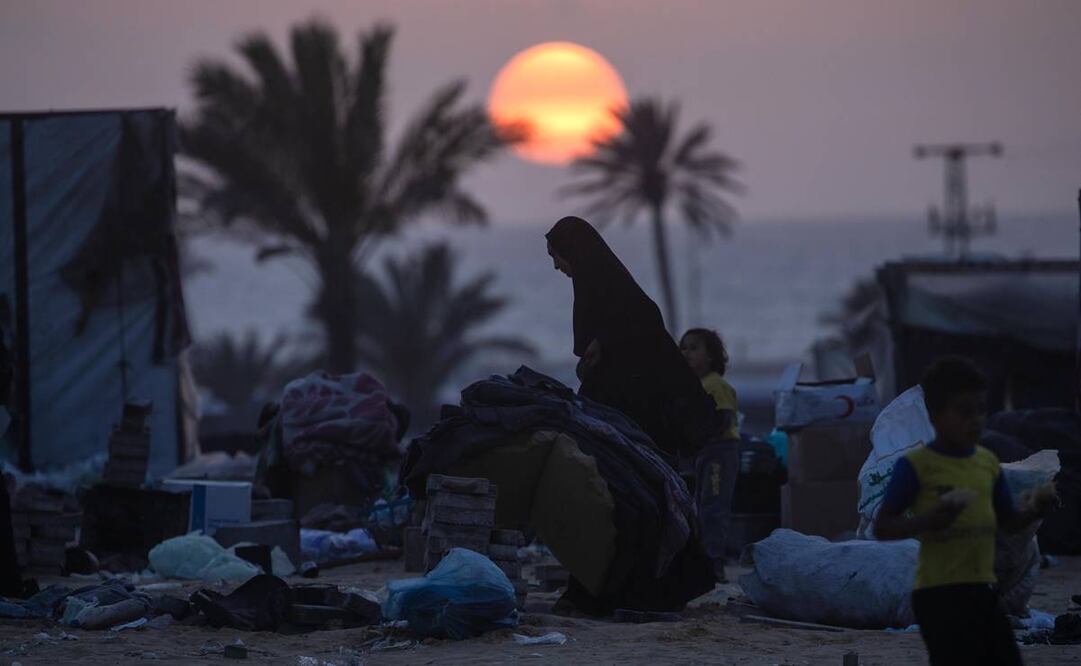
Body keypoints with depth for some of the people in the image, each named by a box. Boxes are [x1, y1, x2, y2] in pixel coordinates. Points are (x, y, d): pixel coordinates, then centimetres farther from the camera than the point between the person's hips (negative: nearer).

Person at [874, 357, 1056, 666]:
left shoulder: (988, 462, 10)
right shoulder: (916, 465, -10)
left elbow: (1008, 521, 20)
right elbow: (882, 526, -10)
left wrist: (1035, 511, -2)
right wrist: (929, 521, -27)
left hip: (983, 589, 7)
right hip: (939, 593, -7)